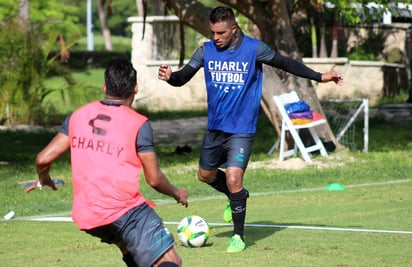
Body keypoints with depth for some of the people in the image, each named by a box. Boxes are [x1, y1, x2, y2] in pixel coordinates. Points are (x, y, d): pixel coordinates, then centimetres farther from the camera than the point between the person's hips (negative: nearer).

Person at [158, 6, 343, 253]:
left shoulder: (254, 49, -10)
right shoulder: (206, 51, -2)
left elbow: (286, 63, 1)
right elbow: (183, 77, -5)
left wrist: (320, 77, -1)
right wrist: (170, 76, -28)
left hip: (242, 129, -5)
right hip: (215, 128, 5)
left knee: (233, 177, -18)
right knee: (205, 175, 17)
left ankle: (239, 237, -2)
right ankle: (238, 196, 47)